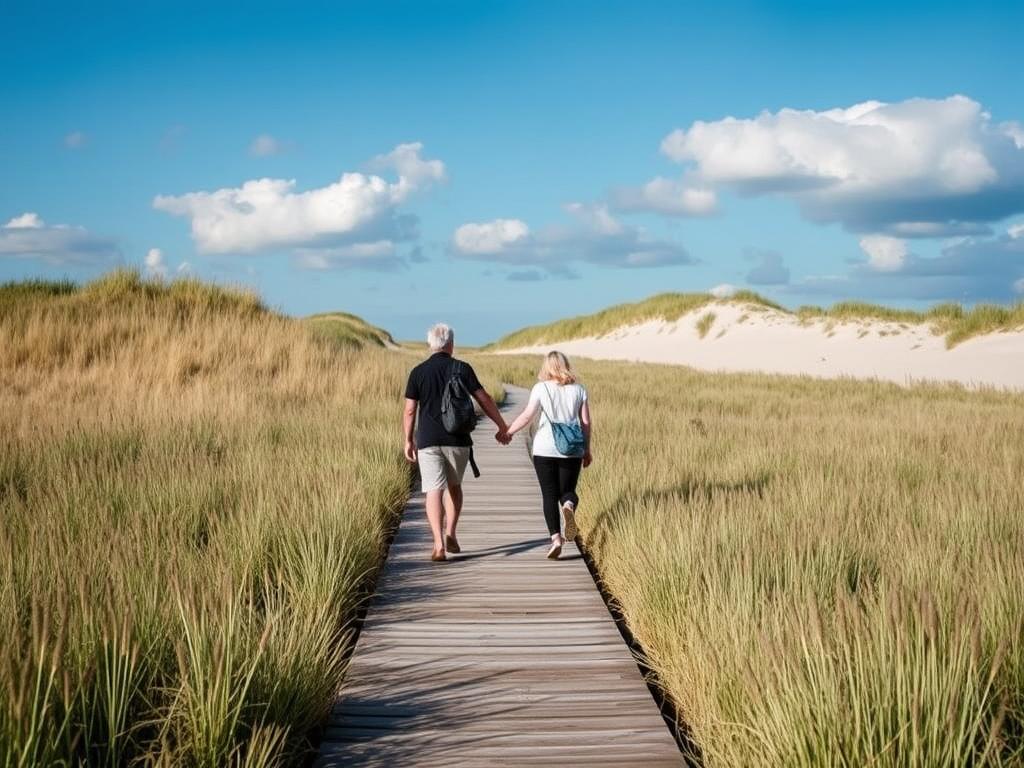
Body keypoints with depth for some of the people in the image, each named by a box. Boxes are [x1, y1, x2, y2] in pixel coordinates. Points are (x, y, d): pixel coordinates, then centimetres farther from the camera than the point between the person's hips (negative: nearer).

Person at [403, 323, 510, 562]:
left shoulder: (418, 372, 0)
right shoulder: (462, 369, -1)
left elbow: (409, 410, 1)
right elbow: (484, 400, -1)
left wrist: (408, 441, 12)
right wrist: (503, 427, 9)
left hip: (428, 441, -1)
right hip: (458, 440, 1)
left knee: (434, 491, -2)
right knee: (453, 485, 21)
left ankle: (438, 543, -16)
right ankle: (450, 533, 10)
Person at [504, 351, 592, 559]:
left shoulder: (541, 388, -4)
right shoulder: (579, 389, 4)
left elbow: (527, 415, -12)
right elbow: (586, 422, 4)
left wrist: (508, 431, 0)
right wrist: (587, 450, 13)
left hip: (545, 450, -2)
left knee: (550, 495, 5)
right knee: (567, 491, 12)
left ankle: (556, 538, -7)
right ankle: (568, 505, -24)